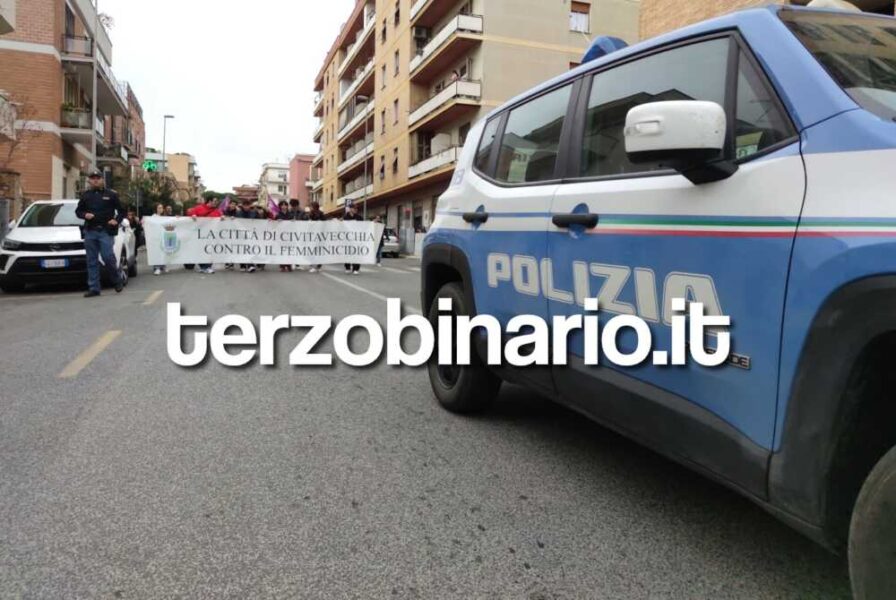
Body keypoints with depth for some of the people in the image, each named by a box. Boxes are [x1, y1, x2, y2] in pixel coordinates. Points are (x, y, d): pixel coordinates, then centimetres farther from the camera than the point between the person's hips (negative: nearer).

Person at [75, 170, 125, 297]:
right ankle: (93, 288, 7)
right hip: (90, 232, 4)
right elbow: (78, 211, 19)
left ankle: (117, 281, 11)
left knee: (108, 257, -12)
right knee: (92, 261, 4)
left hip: (106, 231, -3)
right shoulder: (85, 196, 13)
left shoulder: (111, 195, 5)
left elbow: (121, 211, 8)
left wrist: (116, 220, -10)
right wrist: (84, 215, -3)